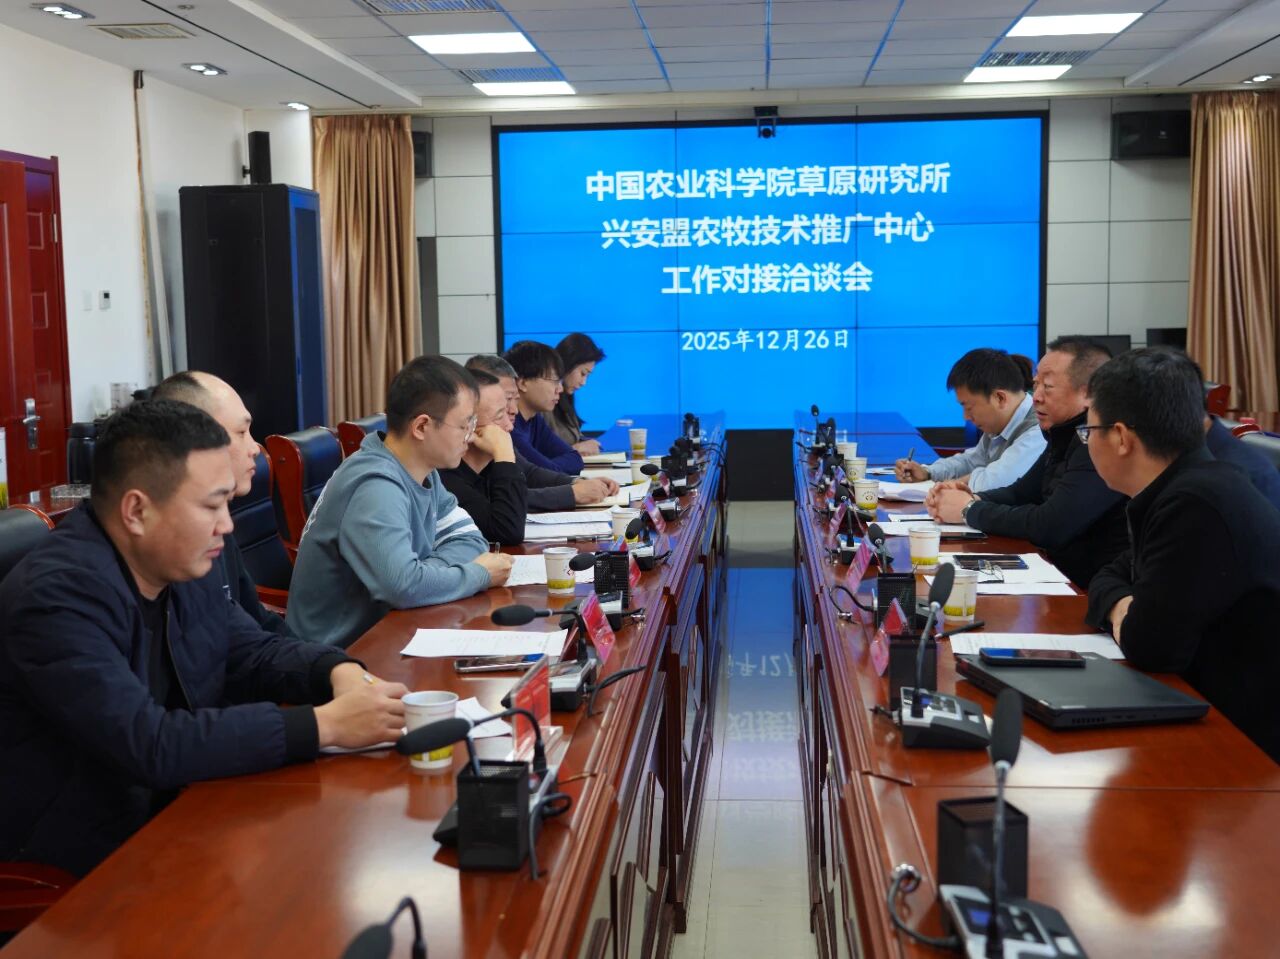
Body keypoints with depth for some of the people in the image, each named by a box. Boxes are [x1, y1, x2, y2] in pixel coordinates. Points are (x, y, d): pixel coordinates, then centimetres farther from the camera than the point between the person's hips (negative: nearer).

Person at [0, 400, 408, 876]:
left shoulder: (184, 569, 1)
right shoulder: (58, 598, -24)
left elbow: (256, 652, 14)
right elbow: (152, 746, -32)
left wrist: (339, 671, -8)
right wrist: (325, 724, -30)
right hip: (82, 864, -7)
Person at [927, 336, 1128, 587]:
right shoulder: (1066, 436, 10)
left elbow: (1049, 528, -25)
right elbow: (1020, 493, 18)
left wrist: (970, 510, -11)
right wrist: (972, 498, -4)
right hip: (1060, 574, 8)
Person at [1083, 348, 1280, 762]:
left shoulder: (1199, 505, -25)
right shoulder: (1185, 488, 7)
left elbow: (1148, 647, -27)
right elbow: (1113, 575, 17)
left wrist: (1128, 623, -5)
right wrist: (1122, 606, -5)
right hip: (1204, 710, 8)